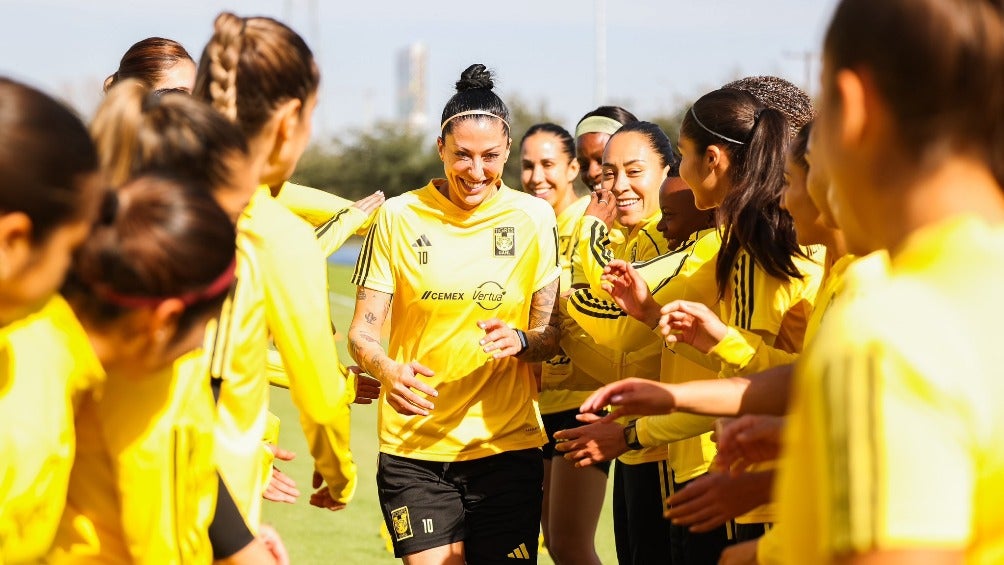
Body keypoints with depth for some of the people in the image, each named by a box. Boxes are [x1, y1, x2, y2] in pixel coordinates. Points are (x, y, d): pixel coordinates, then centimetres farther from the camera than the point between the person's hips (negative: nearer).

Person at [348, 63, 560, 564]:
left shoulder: (532, 217, 4)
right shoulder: (399, 216, 1)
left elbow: (551, 333, 7)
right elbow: (362, 331, 1)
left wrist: (520, 340, -15)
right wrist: (386, 370, -21)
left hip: (508, 443, 1)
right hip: (414, 447, -1)